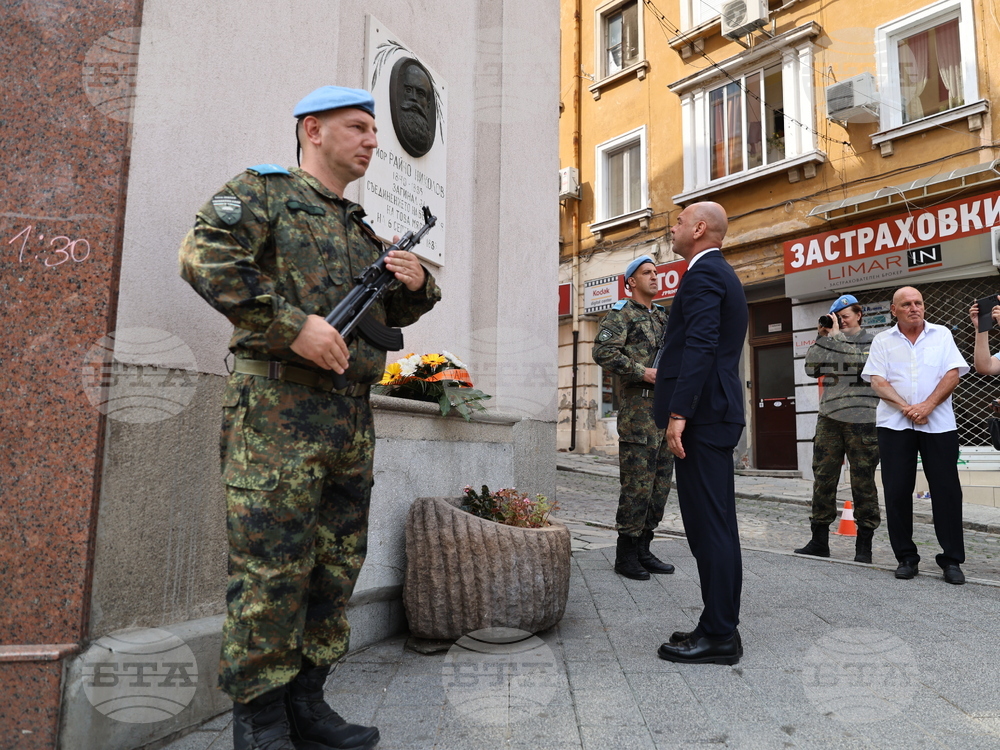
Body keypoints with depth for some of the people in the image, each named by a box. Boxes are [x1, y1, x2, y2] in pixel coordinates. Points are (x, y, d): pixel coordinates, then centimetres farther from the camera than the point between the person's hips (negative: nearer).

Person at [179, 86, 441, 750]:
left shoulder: (361, 228, 24)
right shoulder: (262, 190, 5)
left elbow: (395, 313, 28)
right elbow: (206, 256, -11)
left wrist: (418, 284, 4)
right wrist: (294, 325, -18)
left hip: (352, 414, 7)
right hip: (278, 403, -7)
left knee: (337, 566, 10)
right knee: (270, 569, -4)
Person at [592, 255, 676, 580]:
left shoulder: (663, 316, 22)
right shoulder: (621, 313, -1)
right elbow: (603, 350, -15)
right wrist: (642, 372, -19)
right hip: (639, 406, -8)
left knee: (660, 483, 9)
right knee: (638, 483, -7)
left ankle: (643, 550, 19)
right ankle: (626, 555, 4)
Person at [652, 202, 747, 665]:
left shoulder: (703, 273, -9)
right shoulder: (722, 274, 23)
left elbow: (700, 346, -21)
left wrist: (678, 413, -24)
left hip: (701, 415, -11)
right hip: (717, 412, 11)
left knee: (709, 526, -5)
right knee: (717, 524, 13)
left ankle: (719, 636, 3)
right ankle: (720, 627, 22)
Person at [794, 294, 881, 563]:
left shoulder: (872, 342, 5)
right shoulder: (830, 343, 15)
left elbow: (854, 362, -10)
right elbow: (812, 368, 4)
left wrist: (835, 336, -7)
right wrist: (821, 338, 1)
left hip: (861, 422, -4)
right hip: (829, 419, 4)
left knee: (863, 482, 1)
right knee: (823, 478, 5)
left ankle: (864, 545, 11)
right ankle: (819, 540, 14)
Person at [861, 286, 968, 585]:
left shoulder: (942, 335, 9)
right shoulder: (882, 341, 8)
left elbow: (953, 374, -1)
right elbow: (877, 382, -1)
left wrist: (927, 406, -15)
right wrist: (907, 408, -14)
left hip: (938, 424, 0)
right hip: (894, 425, 0)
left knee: (946, 490, 0)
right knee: (897, 491, 2)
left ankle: (952, 559, 10)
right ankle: (906, 557, 13)